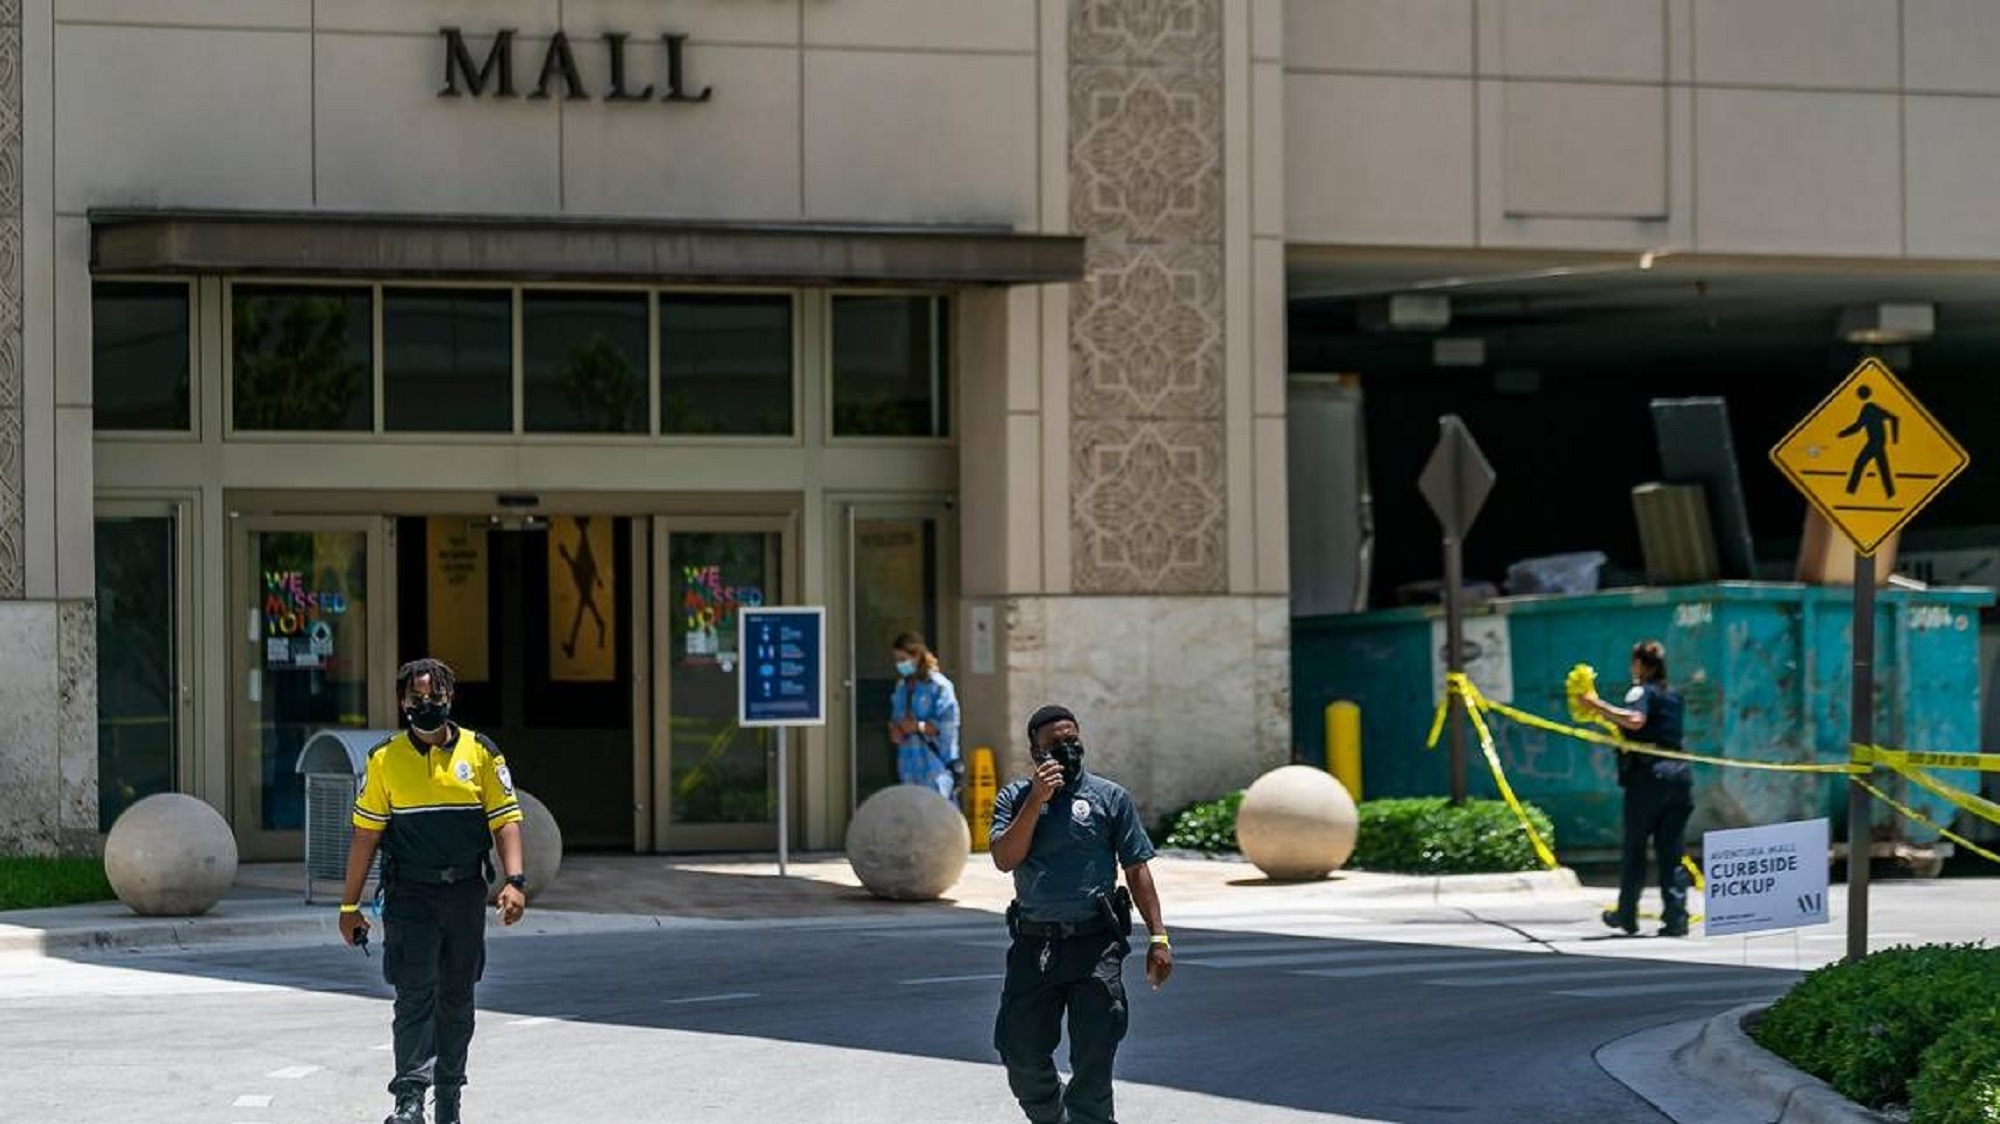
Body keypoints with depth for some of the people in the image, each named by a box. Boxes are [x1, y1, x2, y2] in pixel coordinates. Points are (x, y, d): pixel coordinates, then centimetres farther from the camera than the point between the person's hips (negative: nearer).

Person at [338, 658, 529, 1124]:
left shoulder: (480, 753, 3)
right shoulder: (385, 760, 2)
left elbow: (505, 821, 2)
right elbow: (365, 835, 5)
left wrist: (514, 882, -13)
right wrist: (349, 905, 4)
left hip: (466, 894, 2)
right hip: (409, 895, -2)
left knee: (457, 999, 11)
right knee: (415, 994, -12)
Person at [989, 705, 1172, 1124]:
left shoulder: (1110, 797, 5)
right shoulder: (1014, 798, 9)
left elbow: (1137, 868, 4)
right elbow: (1005, 858, -6)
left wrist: (1158, 937, -2)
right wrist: (1036, 801, -13)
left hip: (1094, 943, -2)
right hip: (1033, 944, 2)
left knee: (1093, 1059, -5)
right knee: (1021, 1055, 5)